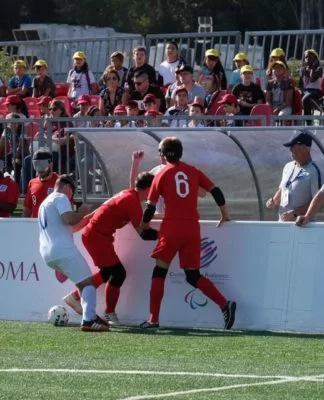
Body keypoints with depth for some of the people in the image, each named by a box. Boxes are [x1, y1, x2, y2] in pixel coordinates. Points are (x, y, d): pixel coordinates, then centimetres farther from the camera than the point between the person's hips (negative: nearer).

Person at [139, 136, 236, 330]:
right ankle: (225, 304, -8)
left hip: (171, 228, -4)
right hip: (192, 229, 4)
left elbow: (150, 207, 2)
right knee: (193, 276, 10)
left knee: (159, 272, 6)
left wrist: (145, 225, 19)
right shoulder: (193, 171, 11)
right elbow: (216, 191, 7)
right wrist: (225, 215, 18)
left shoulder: (162, 174, 2)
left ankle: (153, 320, 0)